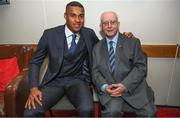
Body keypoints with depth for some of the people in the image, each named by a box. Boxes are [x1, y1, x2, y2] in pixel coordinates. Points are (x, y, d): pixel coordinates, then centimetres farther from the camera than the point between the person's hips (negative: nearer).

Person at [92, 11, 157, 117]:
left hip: (133, 87, 1)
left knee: (149, 113, -17)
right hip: (109, 89, 0)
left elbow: (141, 67, -2)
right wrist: (104, 86, -12)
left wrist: (125, 85, -15)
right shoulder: (97, 48, 12)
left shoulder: (133, 42, 6)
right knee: (112, 111, -27)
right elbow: (95, 71, 7)